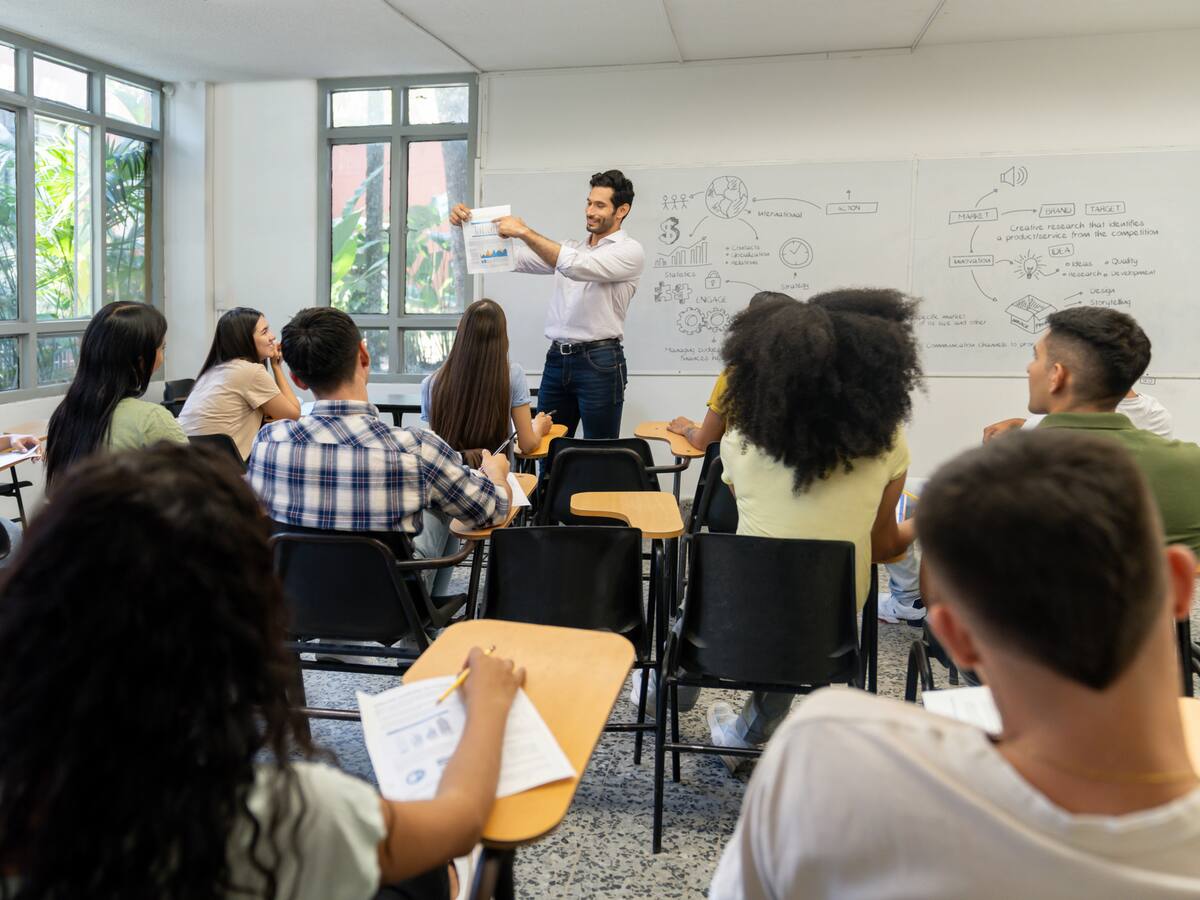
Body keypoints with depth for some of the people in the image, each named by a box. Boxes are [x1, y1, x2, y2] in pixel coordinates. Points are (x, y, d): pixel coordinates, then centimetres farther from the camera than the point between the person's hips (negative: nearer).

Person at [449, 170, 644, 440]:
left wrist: (525, 232, -18)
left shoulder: (630, 251, -5)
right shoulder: (568, 248, 17)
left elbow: (577, 266, -21)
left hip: (599, 362, -6)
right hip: (557, 359, 6)